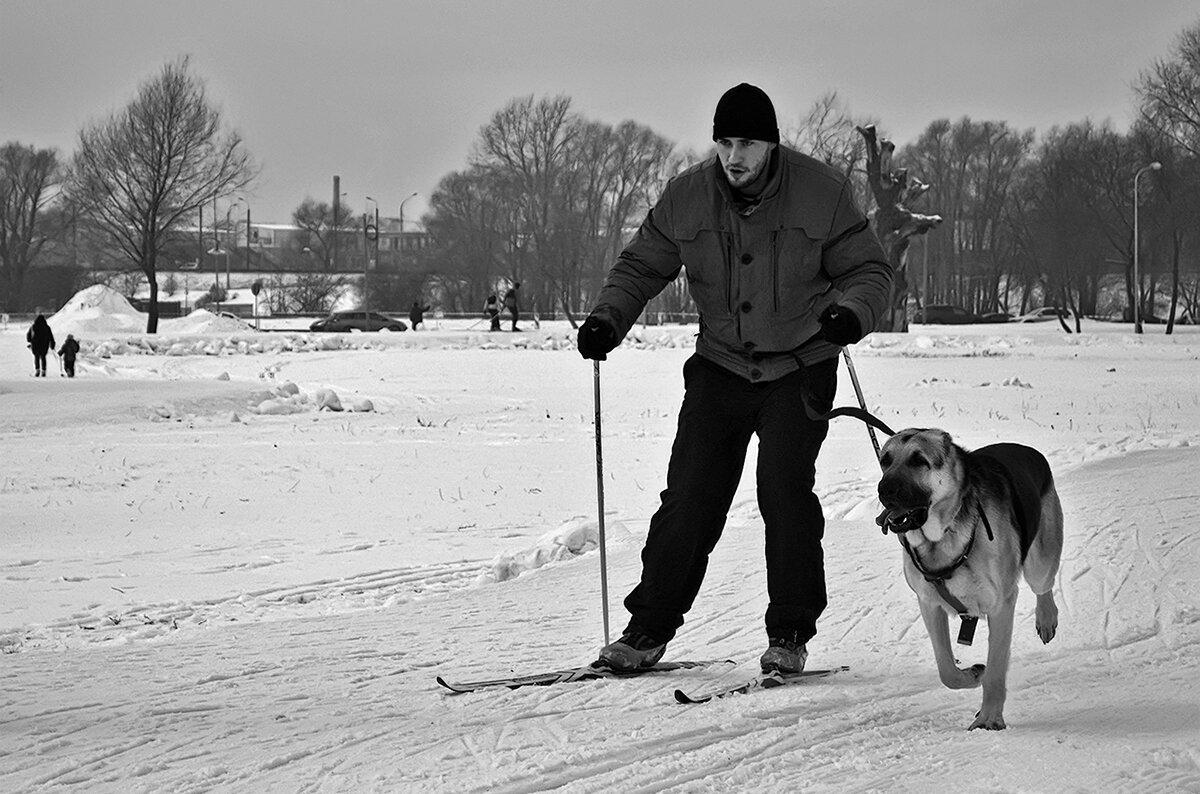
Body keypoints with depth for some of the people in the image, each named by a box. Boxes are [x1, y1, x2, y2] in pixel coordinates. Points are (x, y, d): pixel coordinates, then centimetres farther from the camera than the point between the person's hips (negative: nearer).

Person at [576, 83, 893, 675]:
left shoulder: (821, 192, -10)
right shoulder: (687, 197, -3)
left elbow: (868, 269, -3)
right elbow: (641, 266, 9)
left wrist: (851, 313, -23)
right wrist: (607, 319, -7)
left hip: (799, 369, -2)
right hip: (721, 368, 3)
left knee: (785, 490, -14)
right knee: (689, 496, -3)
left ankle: (790, 633, -1)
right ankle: (650, 628, 7)